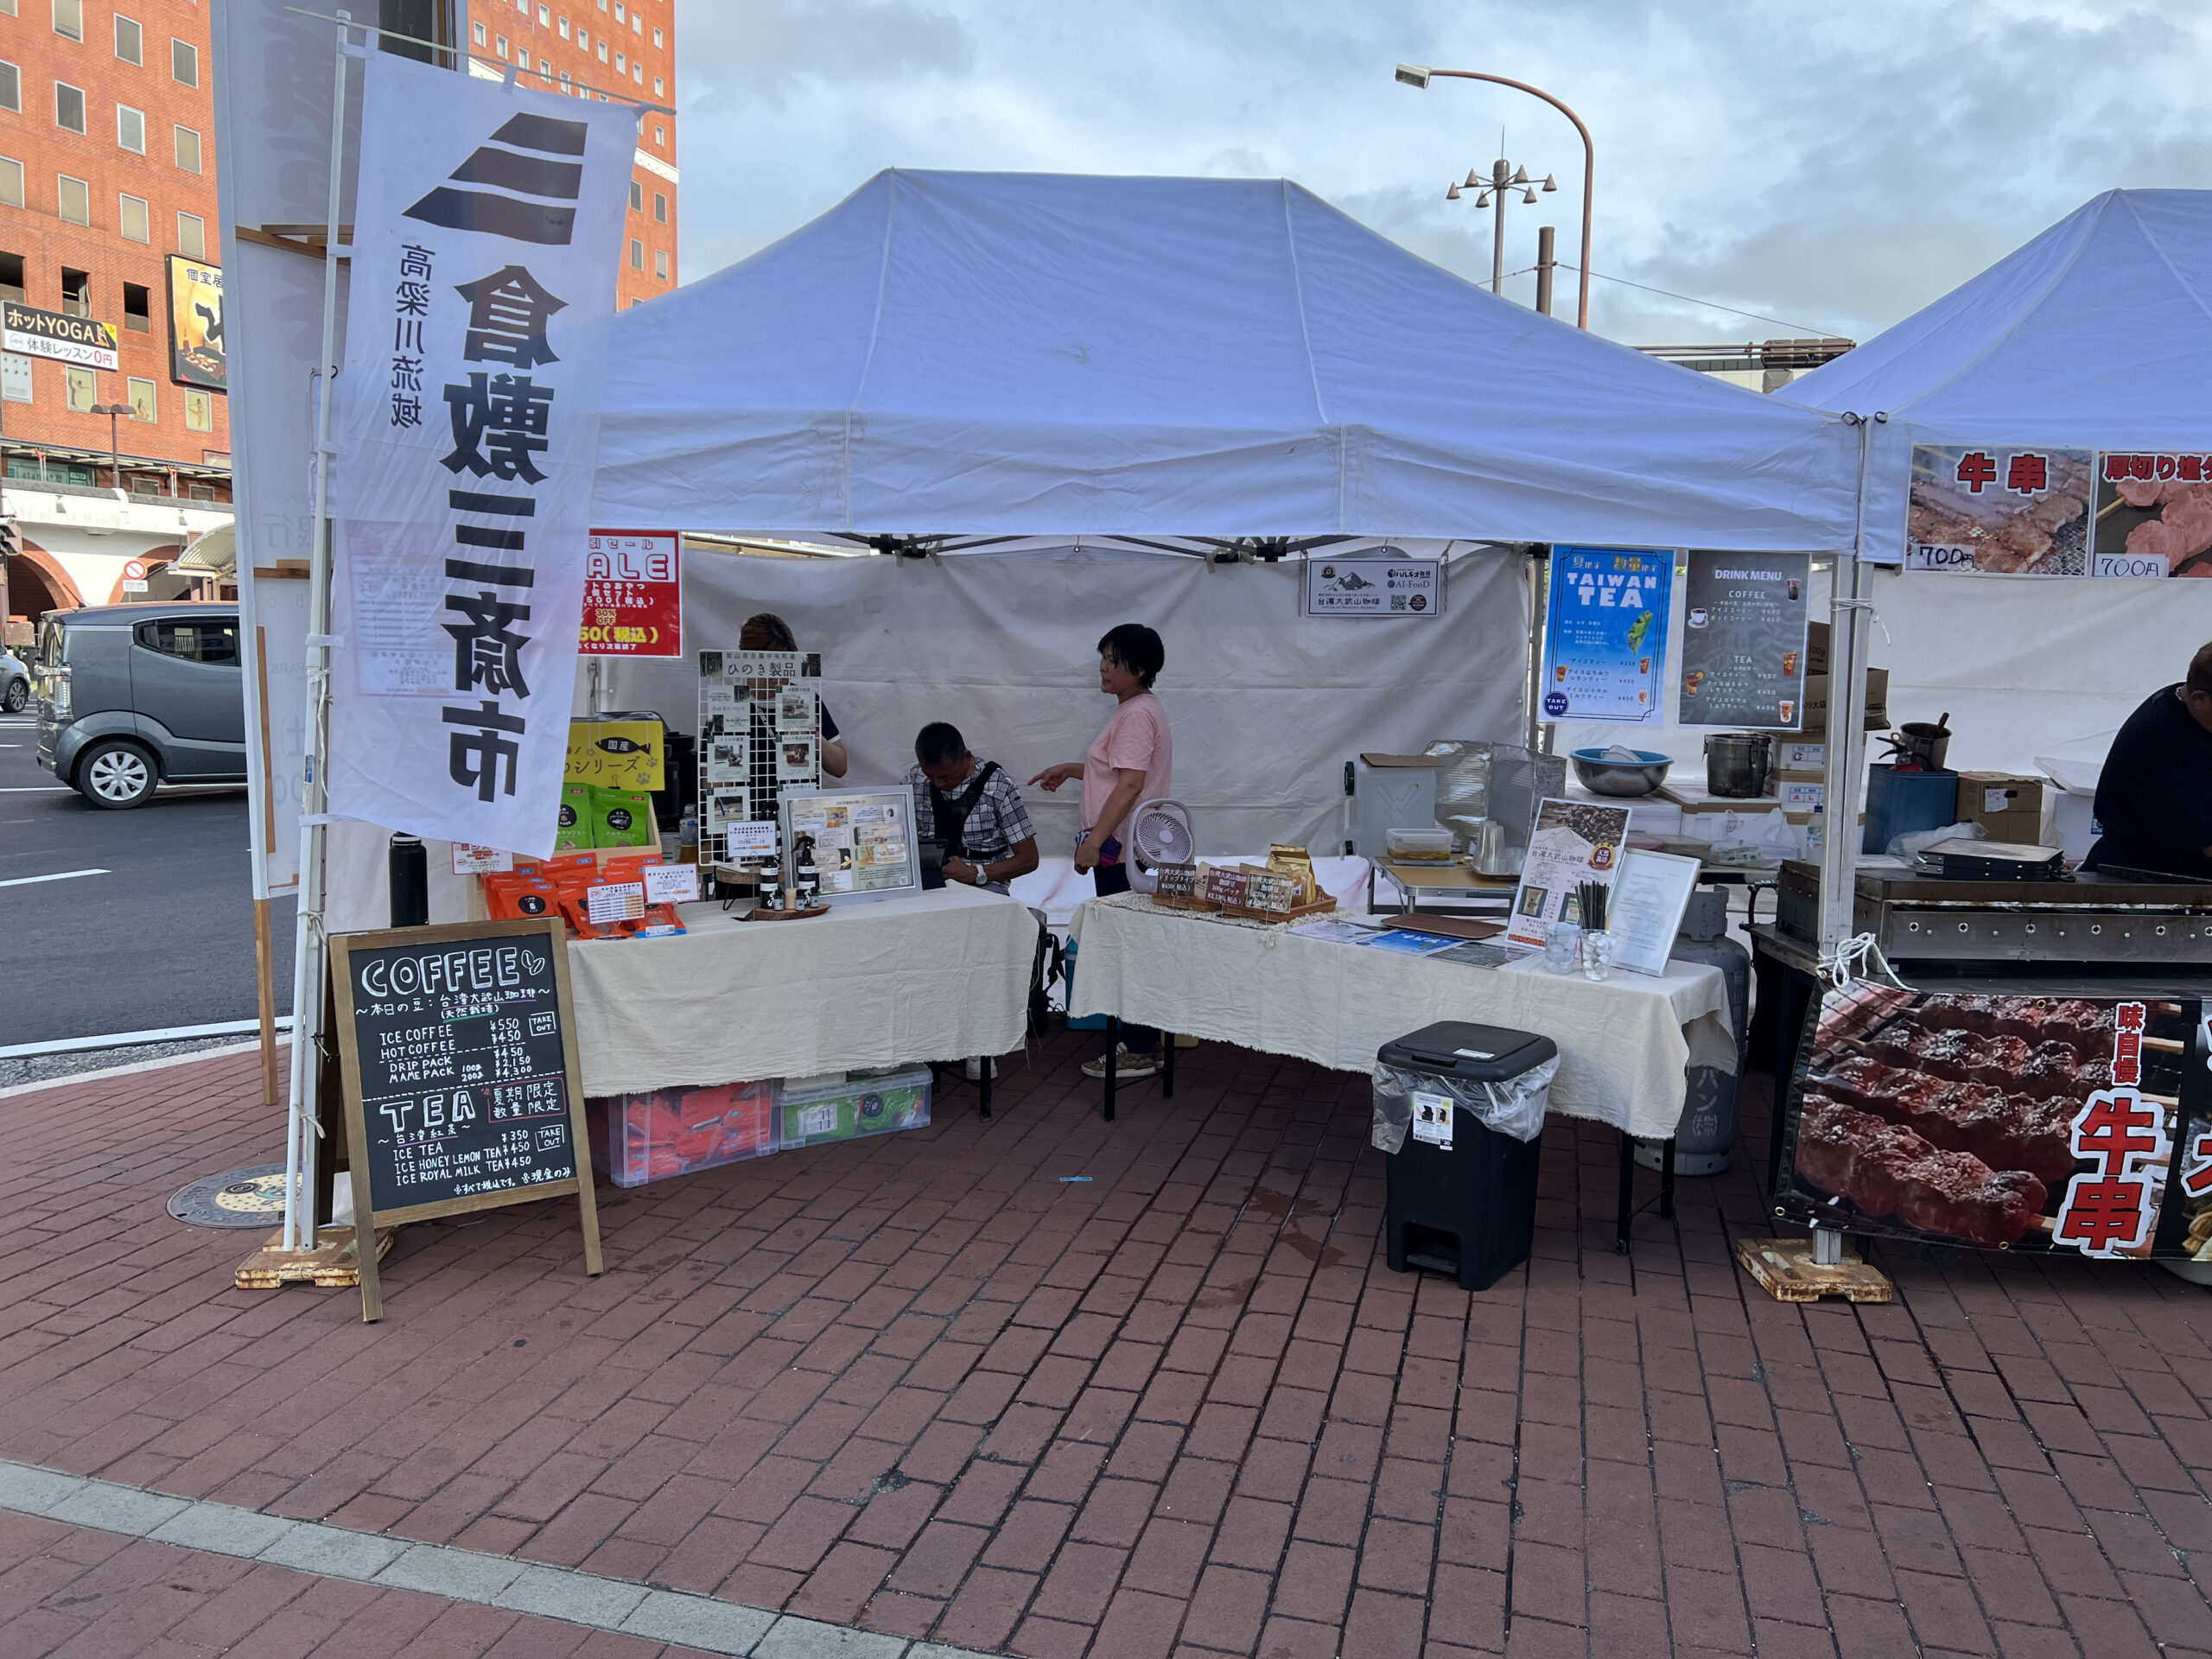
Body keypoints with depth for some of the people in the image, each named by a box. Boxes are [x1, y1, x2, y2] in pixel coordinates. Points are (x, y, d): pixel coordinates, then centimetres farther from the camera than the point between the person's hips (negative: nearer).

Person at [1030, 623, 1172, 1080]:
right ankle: (1139, 1040, 21)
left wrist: (1093, 841, -25)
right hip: (1124, 849, 11)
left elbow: (1130, 783, -23)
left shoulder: (1137, 715, -16)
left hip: (1120, 850, -11)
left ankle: (1139, 1051, 1)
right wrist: (1071, 769, 22)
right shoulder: (1136, 710, 17)